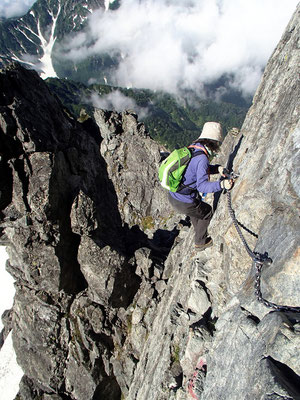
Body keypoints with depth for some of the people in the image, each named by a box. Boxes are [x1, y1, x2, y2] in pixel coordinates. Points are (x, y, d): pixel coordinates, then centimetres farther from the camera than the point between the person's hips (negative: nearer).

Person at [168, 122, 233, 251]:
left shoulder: (192, 149, 3)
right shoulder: (202, 158, -24)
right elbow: (202, 185, -31)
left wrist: (217, 168, 4)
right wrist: (221, 184, -41)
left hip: (172, 195, 8)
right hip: (184, 203, -8)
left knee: (197, 205, 35)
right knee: (207, 212, 20)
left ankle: (199, 233, 56)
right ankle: (200, 242, 37)